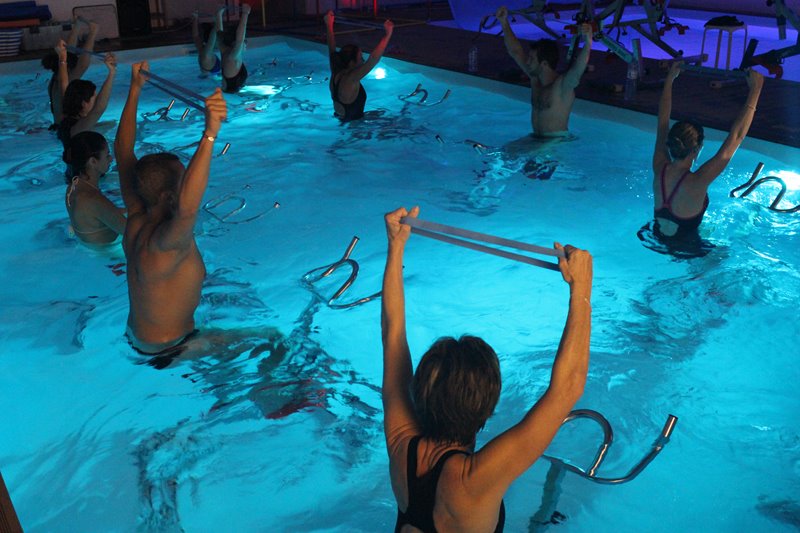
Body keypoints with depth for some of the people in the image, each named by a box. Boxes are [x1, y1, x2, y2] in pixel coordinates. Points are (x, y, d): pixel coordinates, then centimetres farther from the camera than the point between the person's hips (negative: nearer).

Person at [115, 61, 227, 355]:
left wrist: (135, 88, 1)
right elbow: (186, 206, -57)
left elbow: (123, 151, -1)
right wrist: (210, 134, -64)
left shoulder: (136, 218, -10)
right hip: (165, 349, -8)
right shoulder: (163, 241, -34)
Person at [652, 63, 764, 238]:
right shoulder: (696, 183, -32)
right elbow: (736, 137, -32)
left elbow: (663, 121, -4)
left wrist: (670, 79, 4)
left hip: (656, 239, 5)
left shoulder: (659, 169, -18)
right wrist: (755, 90, -27)